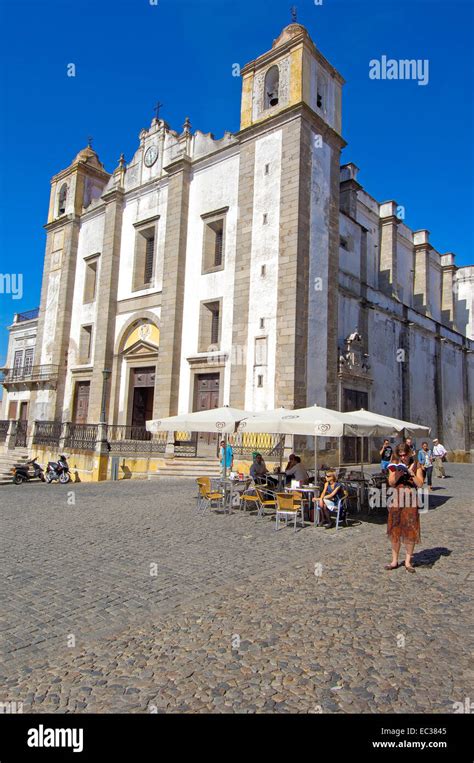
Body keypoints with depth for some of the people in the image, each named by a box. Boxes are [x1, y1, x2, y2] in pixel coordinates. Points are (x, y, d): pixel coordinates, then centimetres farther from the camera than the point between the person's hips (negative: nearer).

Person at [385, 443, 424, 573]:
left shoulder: (416, 464, -1)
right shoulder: (395, 464, 3)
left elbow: (420, 484, -6)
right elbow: (391, 483, -1)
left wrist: (411, 473, -18)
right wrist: (397, 475, -19)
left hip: (410, 500, -1)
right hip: (396, 500, 2)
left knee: (410, 531, 2)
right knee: (394, 531, 6)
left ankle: (408, 561, 15)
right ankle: (394, 561, 17)